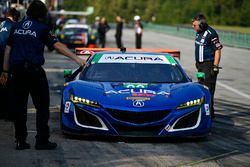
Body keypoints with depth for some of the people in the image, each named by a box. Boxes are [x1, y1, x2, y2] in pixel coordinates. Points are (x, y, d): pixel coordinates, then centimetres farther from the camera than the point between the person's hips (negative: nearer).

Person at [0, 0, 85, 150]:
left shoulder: (17, 27, 11)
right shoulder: (42, 28, -3)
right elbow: (57, 45, -10)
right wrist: (76, 58, -11)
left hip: (17, 70, 5)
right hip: (34, 70, -5)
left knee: (18, 106, 8)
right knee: (42, 106, 4)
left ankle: (20, 141, 9)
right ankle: (42, 141, 1)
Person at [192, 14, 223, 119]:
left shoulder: (211, 34, -16)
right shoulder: (199, 33, 12)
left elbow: (218, 50, -17)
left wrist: (215, 66, -20)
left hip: (208, 65, -9)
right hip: (201, 65, 9)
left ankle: (209, 113, -9)